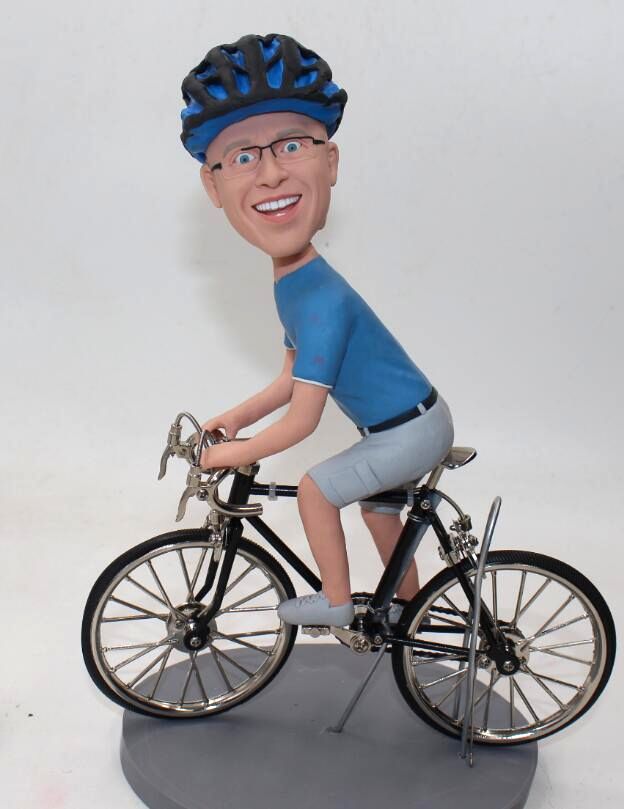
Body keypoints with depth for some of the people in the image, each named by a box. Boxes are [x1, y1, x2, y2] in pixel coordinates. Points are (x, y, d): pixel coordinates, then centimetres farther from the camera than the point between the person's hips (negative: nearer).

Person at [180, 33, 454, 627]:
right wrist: (233, 417, 12)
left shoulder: (321, 301, -30)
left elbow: (300, 421, -25)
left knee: (314, 488, 0)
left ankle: (335, 601, 21)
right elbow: (292, 380, 13)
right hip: (417, 422, 9)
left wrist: (230, 454, -12)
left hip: (411, 432, -9)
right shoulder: (293, 287, 0)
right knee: (373, 500, 26)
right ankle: (408, 602, 47)